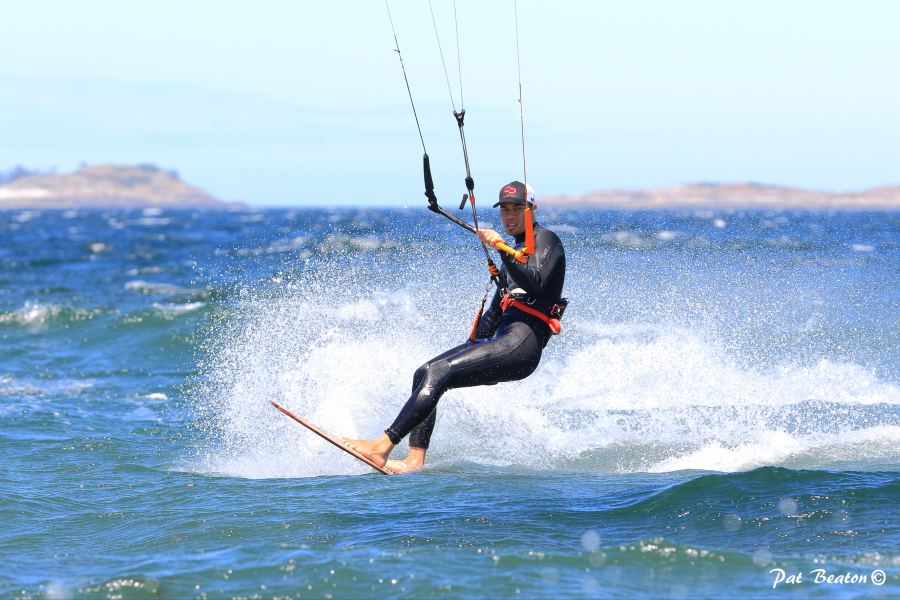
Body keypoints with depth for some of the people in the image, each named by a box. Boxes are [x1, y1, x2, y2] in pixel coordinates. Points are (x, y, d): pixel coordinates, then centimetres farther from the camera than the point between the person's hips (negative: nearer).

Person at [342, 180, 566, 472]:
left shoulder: (546, 241, 1)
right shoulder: (515, 255, 29)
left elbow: (536, 284, -19)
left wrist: (502, 249, -25)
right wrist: (469, 351, 22)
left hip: (521, 342, -9)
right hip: (502, 342, 10)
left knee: (439, 371, -22)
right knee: (424, 374, -3)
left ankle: (382, 447, -30)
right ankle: (415, 461, -13)